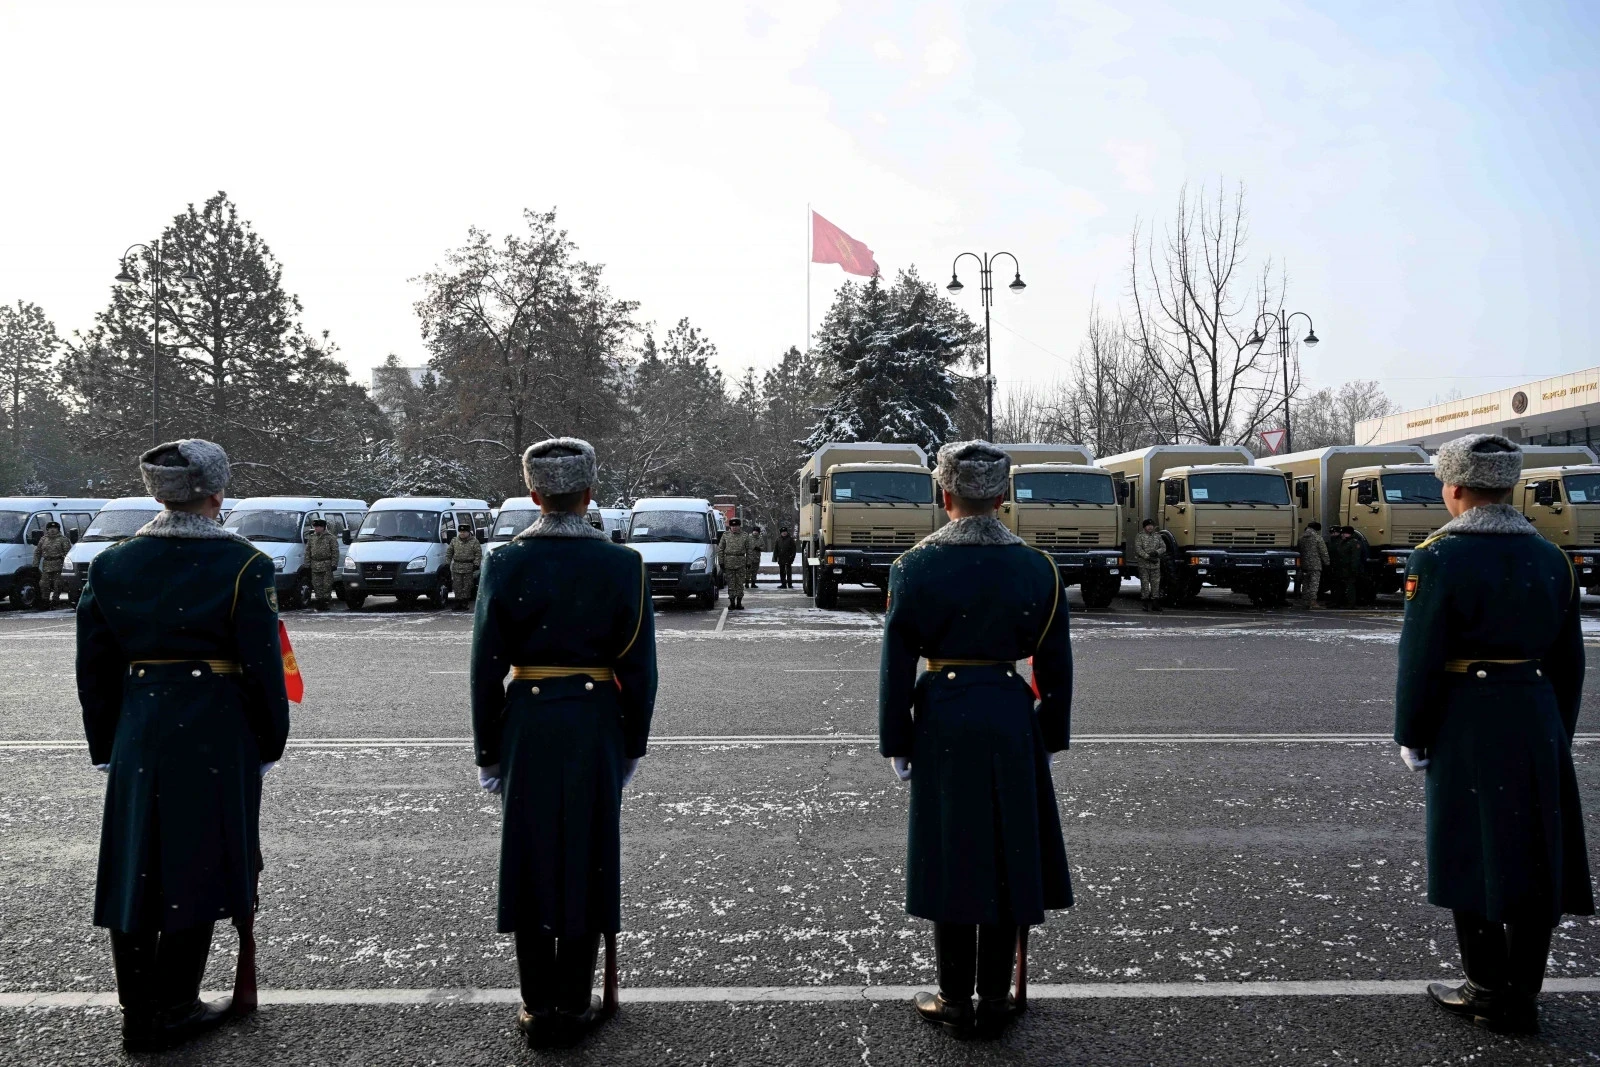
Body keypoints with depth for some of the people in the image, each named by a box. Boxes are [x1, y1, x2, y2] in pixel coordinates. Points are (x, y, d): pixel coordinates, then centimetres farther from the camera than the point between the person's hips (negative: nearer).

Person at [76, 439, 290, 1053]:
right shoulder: (243, 565, -9)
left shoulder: (111, 565, 4)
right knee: (197, 866, 7)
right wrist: (270, 744, 2)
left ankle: (137, 1015, 24)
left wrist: (105, 747, 16)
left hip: (138, 735, 4)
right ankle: (170, 1014, 17)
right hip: (218, 739, -4)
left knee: (135, 869, 13)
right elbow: (262, 665, -9)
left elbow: (95, 667, 7)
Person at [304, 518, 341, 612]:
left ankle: (326, 600, 1)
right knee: (317, 585, 4)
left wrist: (334, 564, -10)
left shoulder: (330, 538, 0)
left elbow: (335, 552, -3)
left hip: (327, 566, -4)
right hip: (315, 565, 4)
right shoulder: (311, 538, 14)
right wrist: (307, 563, 8)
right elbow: (307, 551, 15)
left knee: (327, 585, -4)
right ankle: (319, 603, 9)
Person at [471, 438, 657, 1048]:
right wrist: (633, 745, 8)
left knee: (529, 863, 12)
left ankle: (538, 1009, 22)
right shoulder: (624, 565, -6)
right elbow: (640, 669, -4)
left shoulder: (506, 563, -7)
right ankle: (574, 1007, 21)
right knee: (587, 861, 11)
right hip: (597, 728, 0)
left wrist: (488, 752, 4)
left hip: (526, 728, 0)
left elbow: (486, 668, -5)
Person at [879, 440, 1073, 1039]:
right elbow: (1055, 666, 4)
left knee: (951, 857, 9)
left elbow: (897, 665, -6)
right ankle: (995, 1001, 22)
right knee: (1008, 856, 12)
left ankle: (956, 1002, 20)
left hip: (943, 719, -1)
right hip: (1012, 720, 2)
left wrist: (895, 742, 3)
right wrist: (1051, 738, 14)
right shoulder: (1037, 568, -1)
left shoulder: (916, 567, -7)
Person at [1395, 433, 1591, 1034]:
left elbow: (1420, 660, -14)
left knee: (1475, 858, 5)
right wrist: (1557, 733, 19)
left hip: (1467, 729, -5)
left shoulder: (1439, 557, -12)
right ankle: (1522, 996, 22)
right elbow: (1569, 660, 11)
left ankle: (1490, 994, 14)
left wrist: (1410, 735, -4)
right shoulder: (1550, 557, 6)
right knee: (1536, 860, 12)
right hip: (1539, 724, 6)